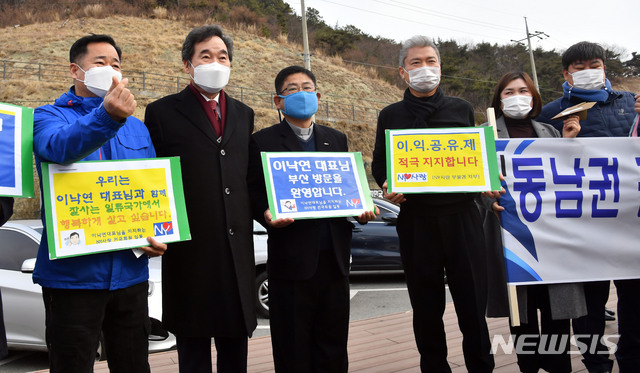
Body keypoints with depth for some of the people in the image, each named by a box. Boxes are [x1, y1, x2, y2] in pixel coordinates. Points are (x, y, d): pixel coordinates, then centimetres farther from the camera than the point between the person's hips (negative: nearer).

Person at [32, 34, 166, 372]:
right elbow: (59, 146, -26)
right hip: (72, 274, -4)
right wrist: (108, 115, -43)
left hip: (130, 271, 5)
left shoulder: (137, 128, 15)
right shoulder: (49, 116, -1)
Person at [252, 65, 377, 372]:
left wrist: (361, 211, -2)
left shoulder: (337, 139, 17)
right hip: (292, 262, -4)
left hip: (335, 258, 4)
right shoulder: (264, 141, 2)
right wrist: (267, 216, -21)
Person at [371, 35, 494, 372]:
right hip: (416, 220, 0)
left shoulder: (461, 109, 12)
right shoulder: (391, 116, 10)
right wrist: (387, 187, -8)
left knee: (472, 299, 1)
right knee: (426, 306, 7)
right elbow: (379, 163, 12)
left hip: (461, 215, 0)